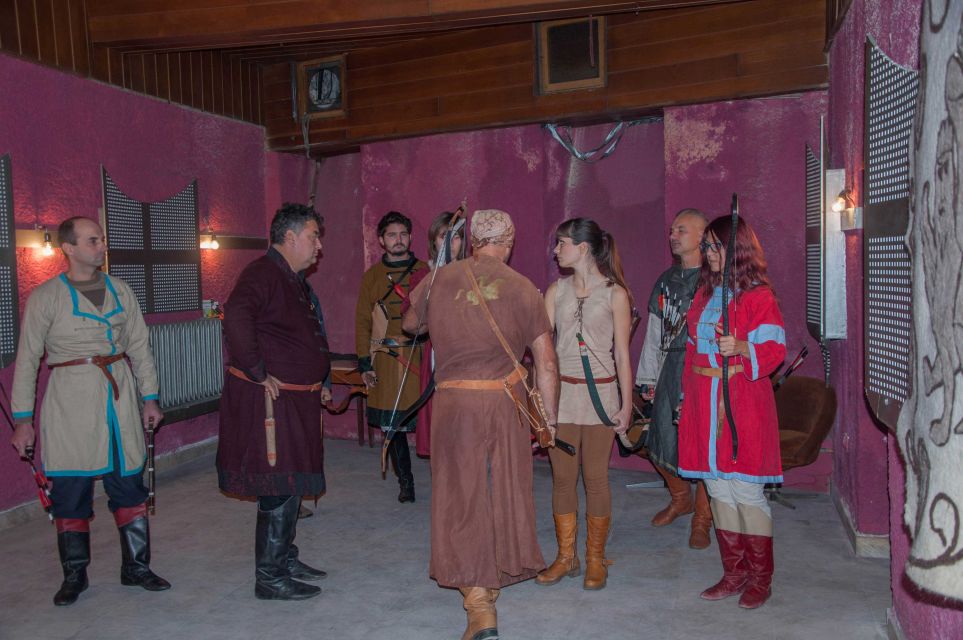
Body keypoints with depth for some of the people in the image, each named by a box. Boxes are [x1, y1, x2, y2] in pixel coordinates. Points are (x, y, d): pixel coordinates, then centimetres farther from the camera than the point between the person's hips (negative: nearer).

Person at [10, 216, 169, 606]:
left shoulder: (120, 291, 10)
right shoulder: (45, 297, -1)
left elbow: (140, 347, 14)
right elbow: (27, 361, 0)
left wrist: (150, 397, 10)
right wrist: (23, 418, -2)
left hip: (120, 396, 3)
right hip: (70, 403, -3)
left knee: (129, 486, 6)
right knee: (71, 491, 4)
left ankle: (136, 567, 19)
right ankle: (74, 575, 20)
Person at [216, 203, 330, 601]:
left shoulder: (294, 280, 17)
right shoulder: (263, 273, -16)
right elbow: (236, 319, -33)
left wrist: (316, 379, 17)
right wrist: (258, 374, -27)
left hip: (296, 399, 10)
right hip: (270, 398, -10)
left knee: (290, 485, 18)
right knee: (279, 489, -3)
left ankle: (285, 560, 32)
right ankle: (269, 578, 9)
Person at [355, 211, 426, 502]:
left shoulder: (425, 272, 7)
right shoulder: (371, 276, 11)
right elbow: (363, 322, 10)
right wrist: (365, 363, 3)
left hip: (420, 357, -2)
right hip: (385, 360, 2)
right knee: (391, 425, 6)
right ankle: (405, 481, 22)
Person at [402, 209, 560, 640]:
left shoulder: (440, 280, 0)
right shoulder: (522, 289, -1)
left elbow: (410, 324, 21)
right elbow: (546, 363, 0)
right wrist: (550, 418, 9)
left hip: (453, 401, -1)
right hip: (504, 401, 1)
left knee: (462, 497, 6)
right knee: (503, 492, 17)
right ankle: (495, 580, 35)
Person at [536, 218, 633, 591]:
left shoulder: (615, 293, -3)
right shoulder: (556, 291, 7)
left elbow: (621, 354, -2)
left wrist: (626, 405, -4)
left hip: (600, 393, -3)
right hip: (561, 392, 3)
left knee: (596, 478, 4)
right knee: (562, 478, 8)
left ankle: (595, 559, 19)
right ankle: (566, 557, 23)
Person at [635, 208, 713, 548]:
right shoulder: (667, 280, 14)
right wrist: (647, 377, 15)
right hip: (671, 369, 6)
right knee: (662, 443, 11)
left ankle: (701, 519, 20)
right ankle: (680, 499, 38)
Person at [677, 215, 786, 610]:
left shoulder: (759, 295, -5)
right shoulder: (704, 294, 16)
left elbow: (775, 348, -11)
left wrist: (741, 348, -30)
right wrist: (687, 396, 16)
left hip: (743, 404, -6)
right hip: (705, 406, 7)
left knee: (745, 490, -3)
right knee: (718, 489, 10)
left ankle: (760, 578, 13)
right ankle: (734, 573, 22)